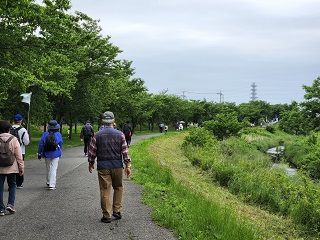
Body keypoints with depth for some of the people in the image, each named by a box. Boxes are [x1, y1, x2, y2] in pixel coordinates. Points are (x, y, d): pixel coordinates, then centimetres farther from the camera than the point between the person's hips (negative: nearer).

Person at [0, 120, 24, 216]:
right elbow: (19, 156, -5)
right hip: (11, 168, -1)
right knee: (12, 186, 16)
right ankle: (10, 204, 2)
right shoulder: (13, 139, -6)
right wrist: (21, 167, 2)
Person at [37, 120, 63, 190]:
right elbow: (61, 145, 5)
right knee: (53, 169, -2)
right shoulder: (58, 135, -4)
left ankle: (48, 183, 30)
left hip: (47, 154, 2)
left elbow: (41, 144, -1)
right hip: (55, 154, -2)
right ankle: (52, 185, -8)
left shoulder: (45, 134, -2)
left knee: (48, 168, 18)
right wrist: (60, 153, 20)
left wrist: (39, 153, 8)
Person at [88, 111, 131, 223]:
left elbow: (92, 151, 1)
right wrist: (127, 166, 4)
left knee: (105, 190, 4)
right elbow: (125, 151, -2)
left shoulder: (97, 135, -3)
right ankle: (117, 210, 14)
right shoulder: (120, 134, -1)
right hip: (117, 166, 1)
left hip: (103, 166, -1)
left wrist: (91, 164, 17)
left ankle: (106, 215, 8)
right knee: (118, 187, 19)